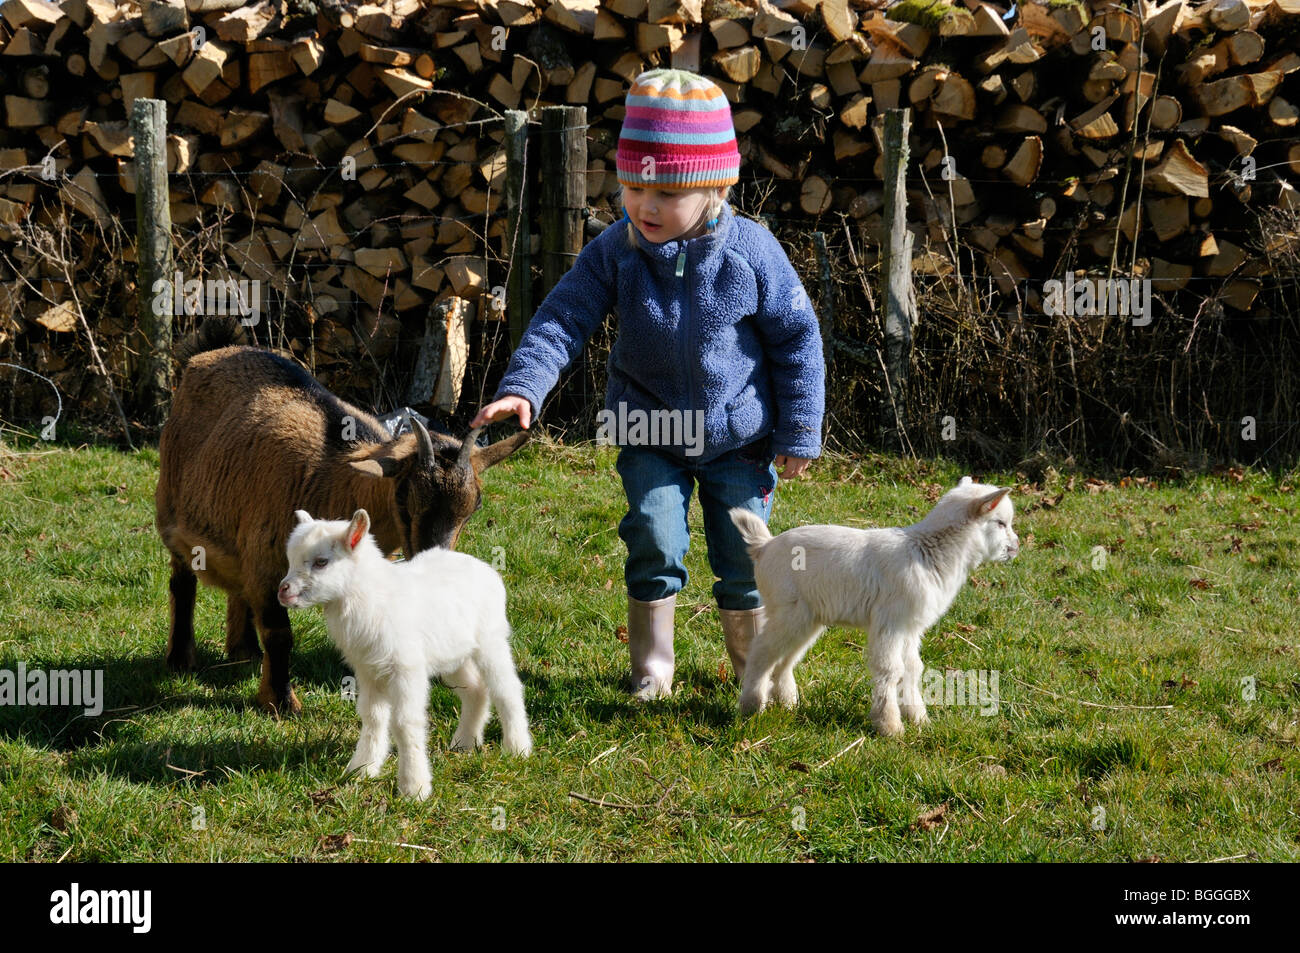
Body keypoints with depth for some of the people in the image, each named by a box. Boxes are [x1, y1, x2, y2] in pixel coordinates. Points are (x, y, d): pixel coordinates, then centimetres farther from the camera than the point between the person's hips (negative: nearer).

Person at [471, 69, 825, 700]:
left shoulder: (751, 252, -15)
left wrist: (798, 434, -5)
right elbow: (563, 320, -12)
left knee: (744, 558, 5)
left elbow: (796, 340, -6)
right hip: (651, 437, 1)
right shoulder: (614, 253, -11)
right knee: (655, 549, -7)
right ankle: (650, 668, 11)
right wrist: (523, 386, -29)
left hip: (739, 436, -1)